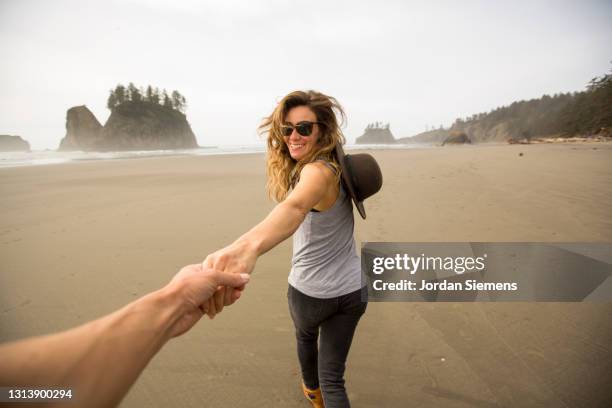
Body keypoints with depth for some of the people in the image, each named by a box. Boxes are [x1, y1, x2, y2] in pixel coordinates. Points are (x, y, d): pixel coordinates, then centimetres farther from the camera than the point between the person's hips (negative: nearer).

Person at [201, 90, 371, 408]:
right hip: (351, 290, 5)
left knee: (306, 337, 31)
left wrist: (248, 245, -70)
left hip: (310, 291, -5)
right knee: (333, 377, 16)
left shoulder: (317, 171, -28)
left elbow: (296, 206, -52)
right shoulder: (333, 167, 0)